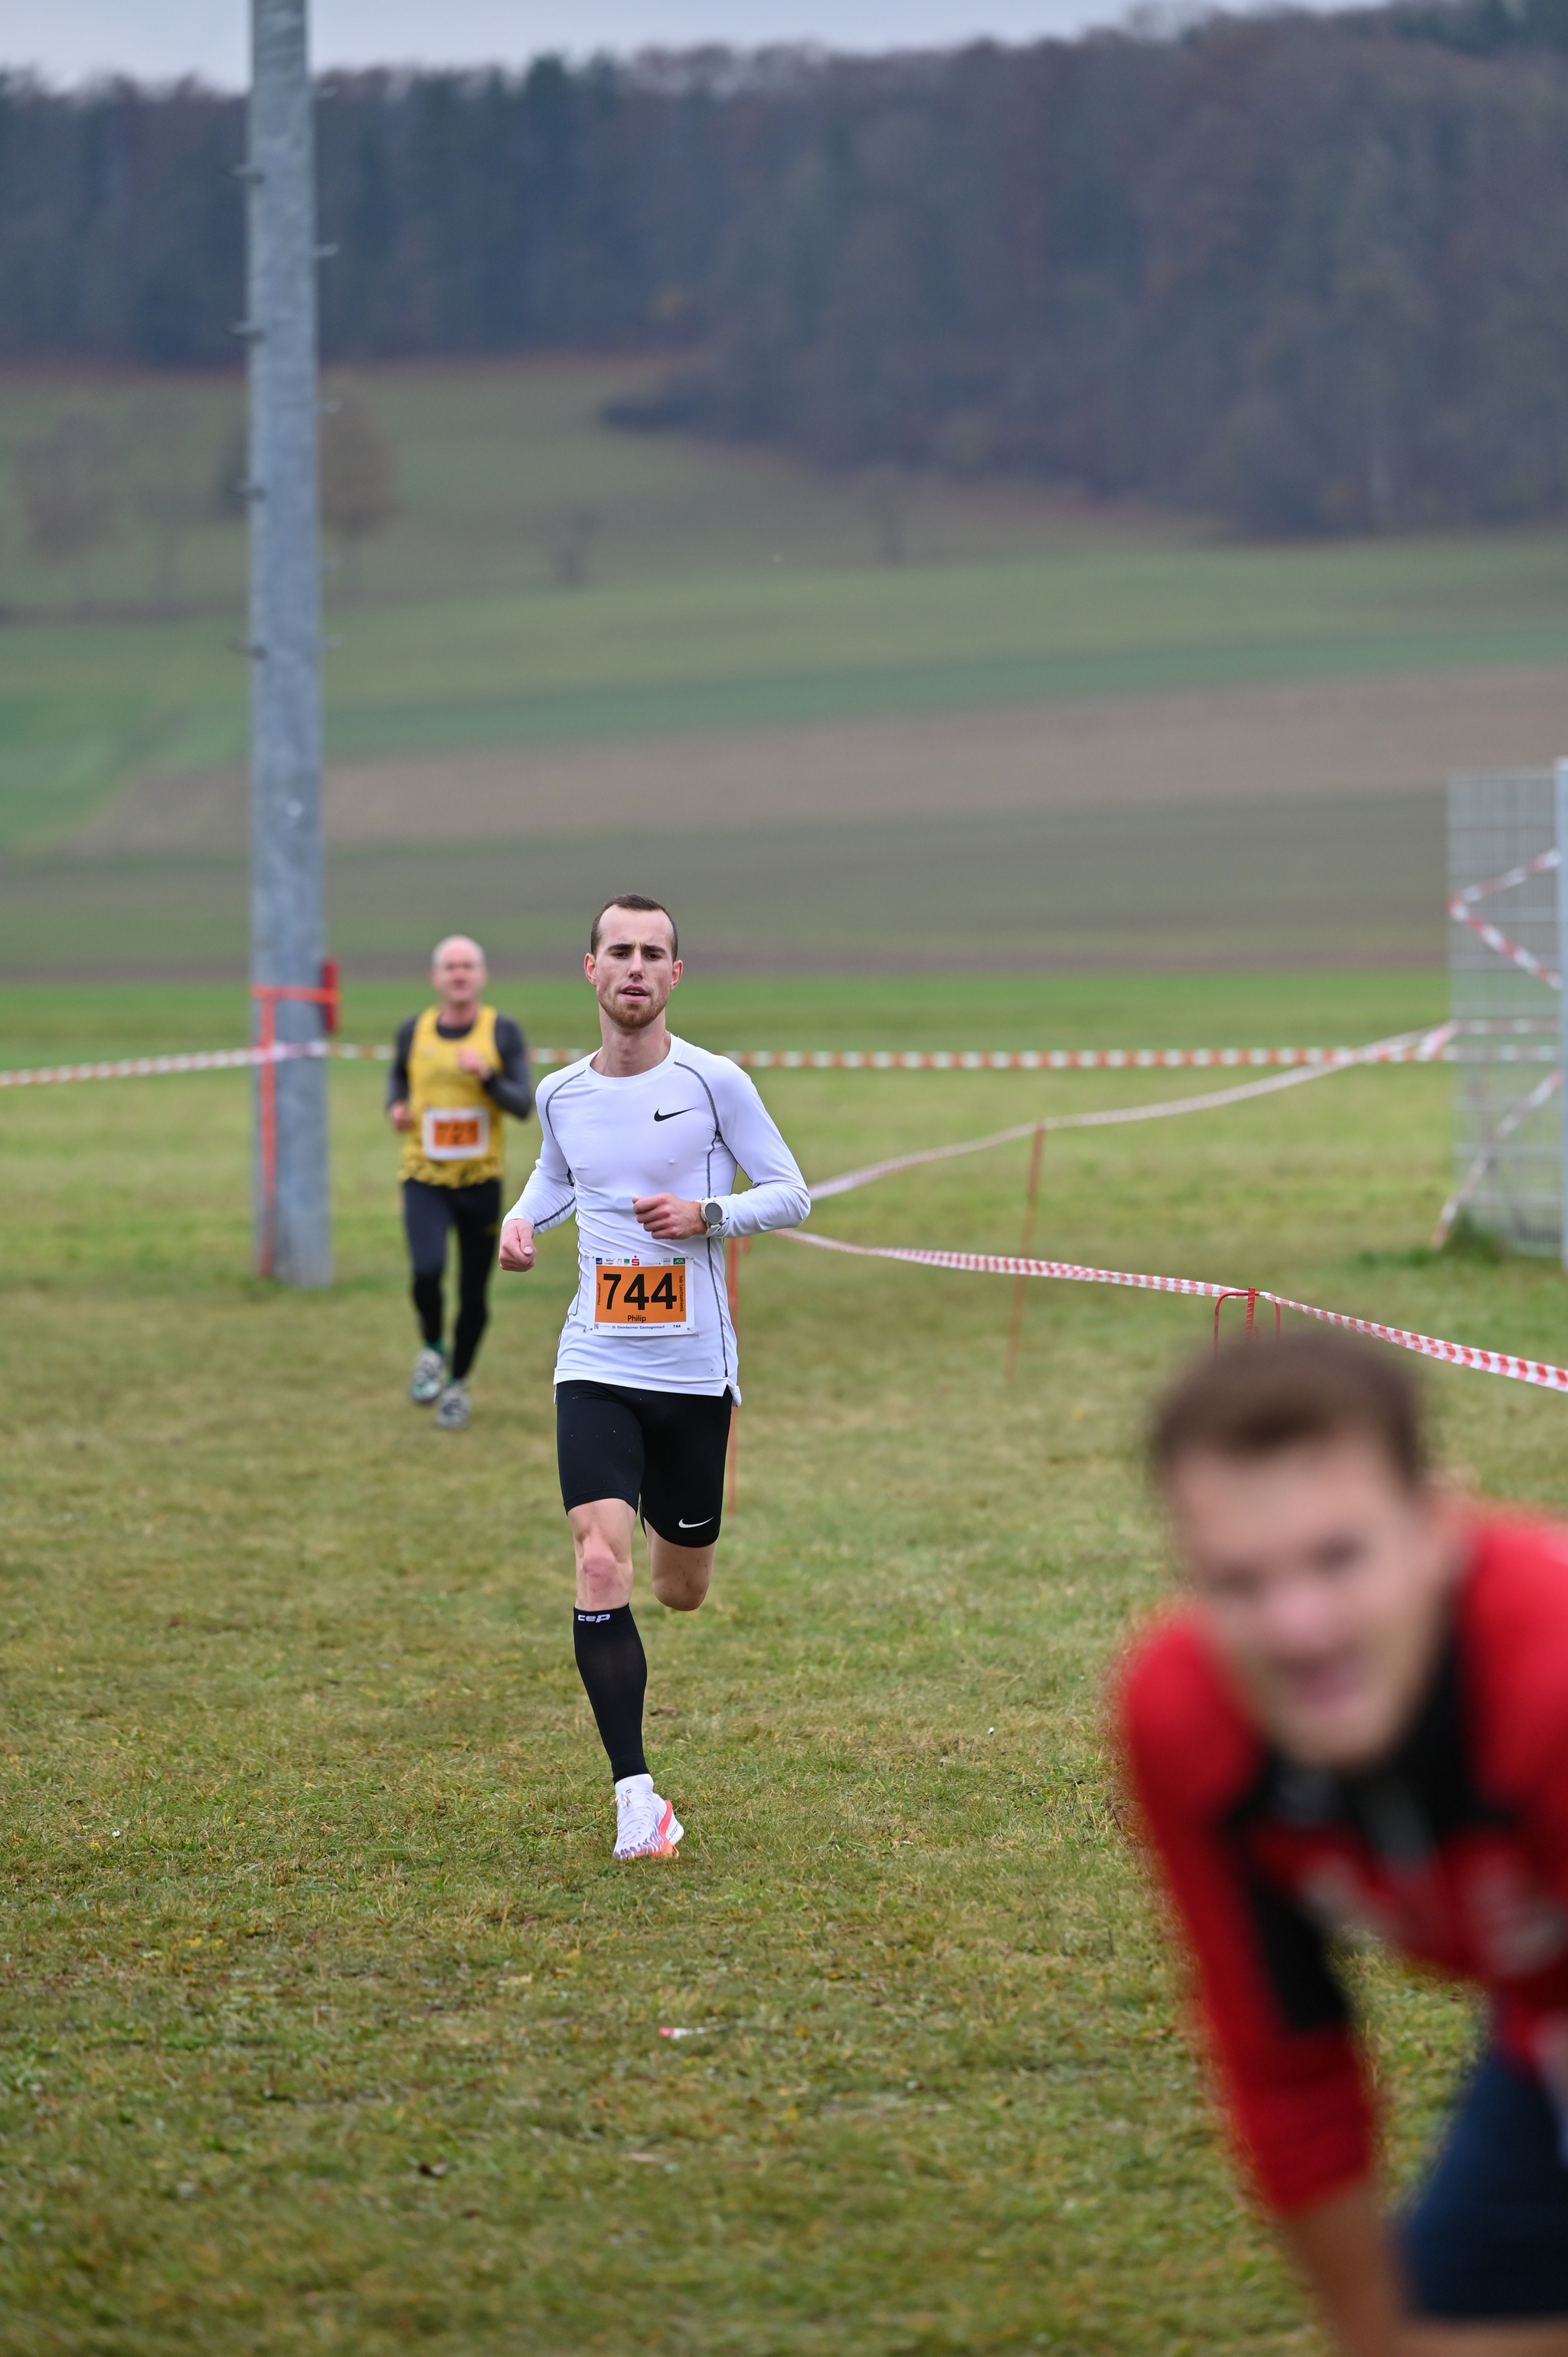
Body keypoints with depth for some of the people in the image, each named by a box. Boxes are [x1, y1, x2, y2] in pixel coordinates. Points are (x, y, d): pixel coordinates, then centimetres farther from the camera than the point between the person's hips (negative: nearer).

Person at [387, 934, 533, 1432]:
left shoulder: (502, 1032, -3)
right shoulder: (415, 1032, 1)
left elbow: (524, 1105, -9)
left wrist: (487, 1077, -27)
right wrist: (396, 1107, 0)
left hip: (481, 1180, 0)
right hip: (425, 1179, 0)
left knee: (474, 1294, 6)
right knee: (427, 1272, -23)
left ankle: (458, 1384, 29)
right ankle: (432, 1349, 7)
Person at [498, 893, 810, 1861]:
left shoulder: (713, 1082, -7)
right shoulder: (562, 1093, 4)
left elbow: (791, 1194, -1)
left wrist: (705, 1215, -18)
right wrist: (522, 1220, 5)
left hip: (695, 1370, -1)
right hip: (596, 1366, 1)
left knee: (681, 1591, 13)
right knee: (601, 1567, -18)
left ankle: (673, 1520, 53)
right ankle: (637, 1795, -13)